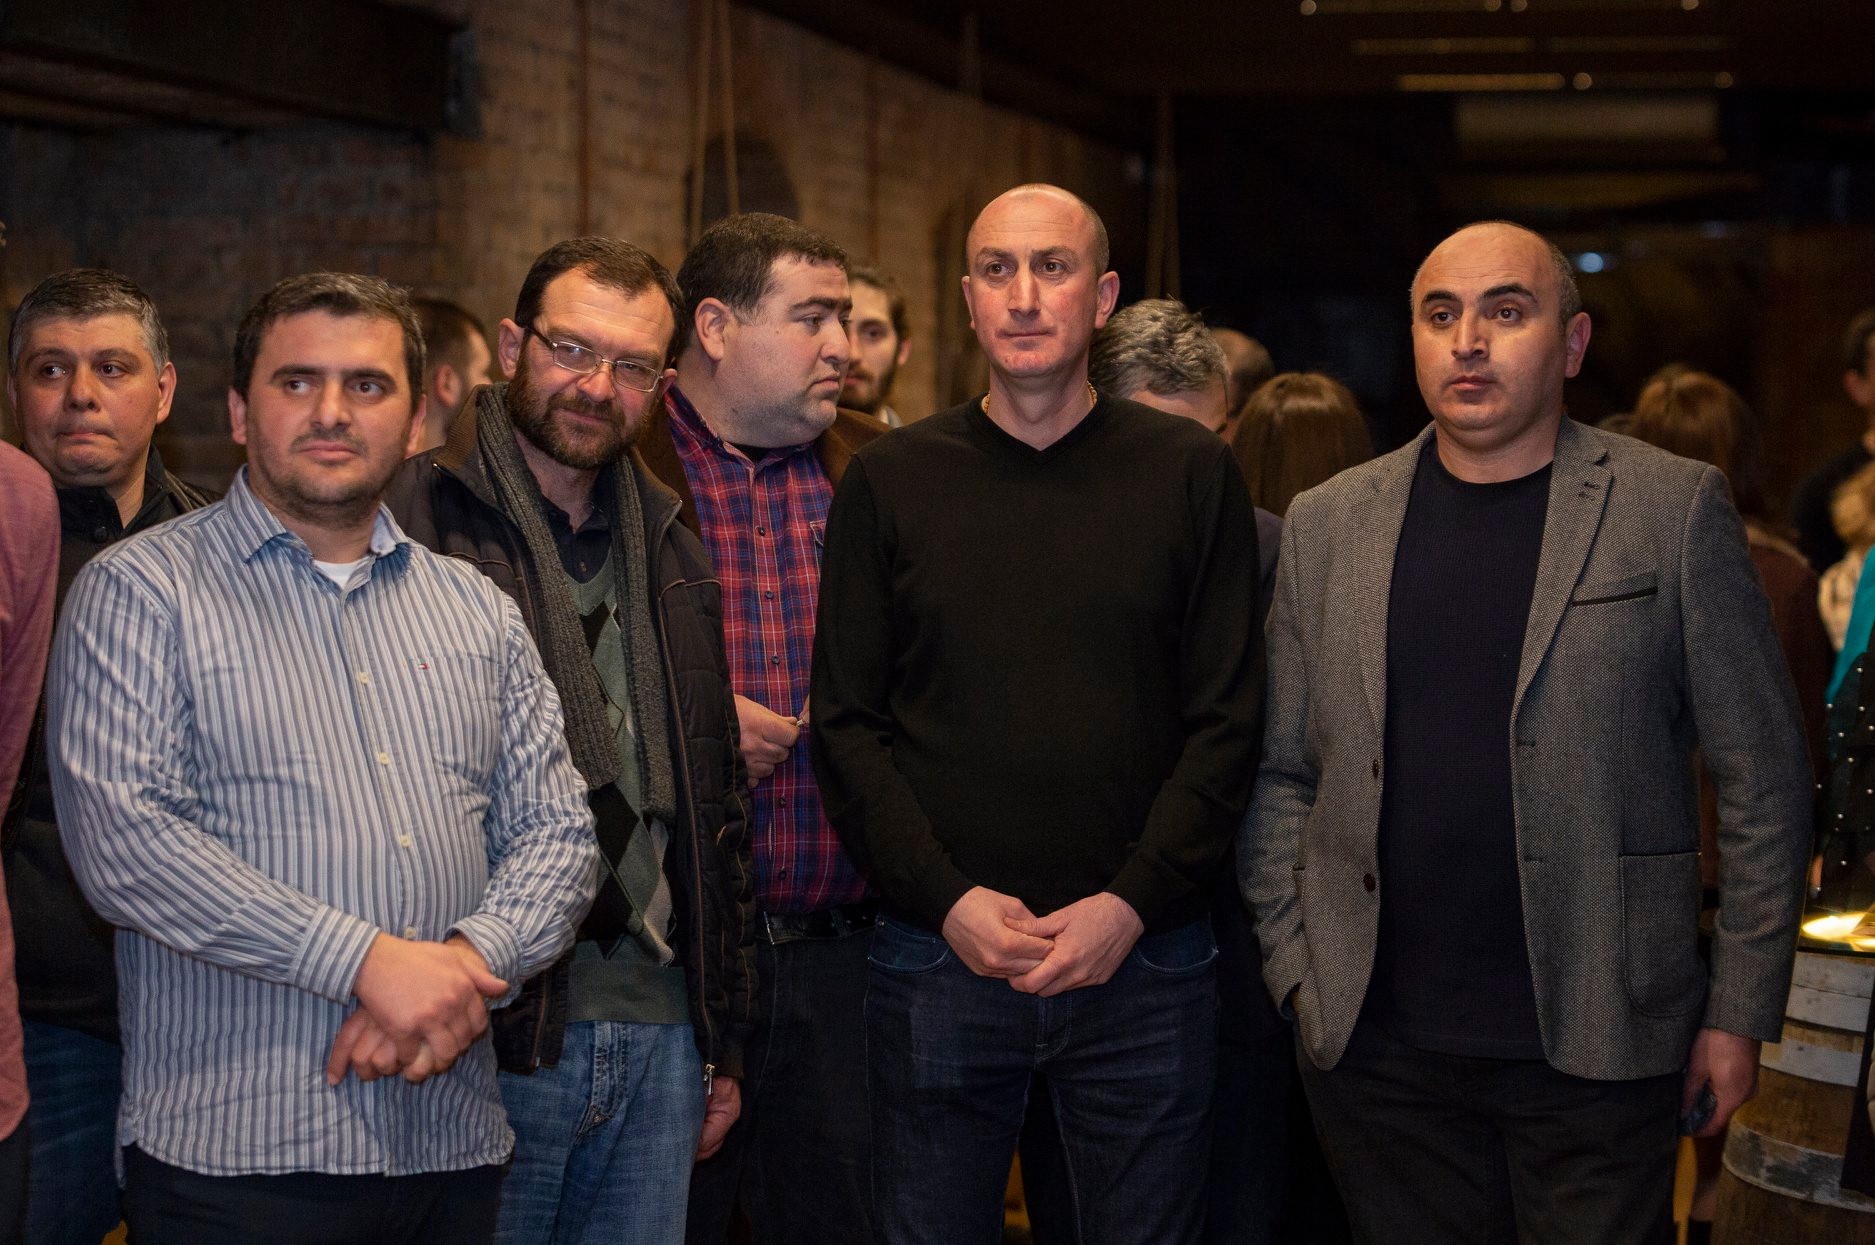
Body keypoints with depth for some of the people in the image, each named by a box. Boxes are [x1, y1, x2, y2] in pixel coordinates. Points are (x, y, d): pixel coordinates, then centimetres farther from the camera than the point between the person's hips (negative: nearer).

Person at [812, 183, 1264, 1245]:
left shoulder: (1192, 474, 3)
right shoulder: (891, 481, 4)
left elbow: (1228, 720, 0)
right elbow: (848, 725, 1)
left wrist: (1132, 902, -11)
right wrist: (948, 900, -10)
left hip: (1144, 959, 0)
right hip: (937, 953, 0)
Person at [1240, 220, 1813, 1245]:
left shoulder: (1674, 509, 0)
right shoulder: (1327, 525, 8)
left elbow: (1763, 784, -1)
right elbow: (1277, 775, 10)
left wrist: (1740, 1014, -4)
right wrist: (1296, 969, 1)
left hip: (1596, 1046, -2)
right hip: (1378, 1052, 2)